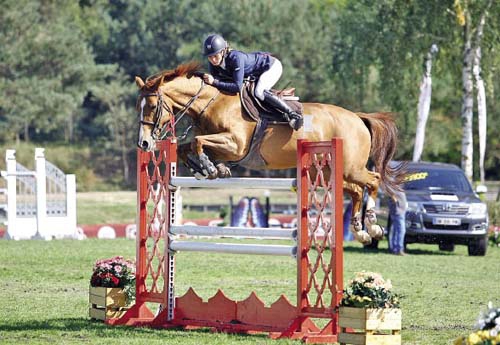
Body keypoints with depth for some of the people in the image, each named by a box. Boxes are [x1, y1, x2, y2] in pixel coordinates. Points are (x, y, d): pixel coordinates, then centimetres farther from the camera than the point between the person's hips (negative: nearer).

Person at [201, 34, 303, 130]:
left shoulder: (235, 58, -39)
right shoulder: (213, 64, -17)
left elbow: (238, 86, -42)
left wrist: (215, 82, -45)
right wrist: (207, 79, -32)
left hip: (272, 66, -9)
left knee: (258, 92, -29)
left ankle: (293, 115, -24)